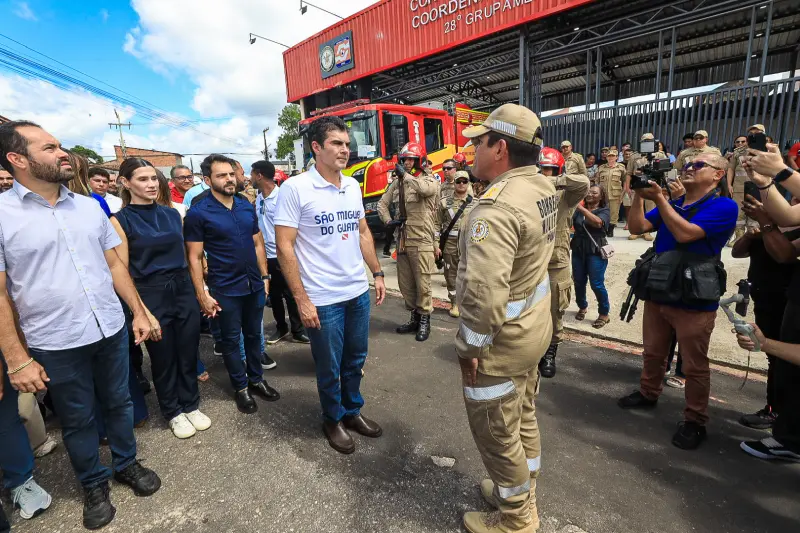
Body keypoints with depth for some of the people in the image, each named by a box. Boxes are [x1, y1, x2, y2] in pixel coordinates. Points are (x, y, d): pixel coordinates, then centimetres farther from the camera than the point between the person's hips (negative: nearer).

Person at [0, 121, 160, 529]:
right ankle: (94, 485, 38)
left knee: (118, 403, 19)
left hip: (111, 331, 4)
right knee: (77, 420, 16)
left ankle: (127, 464, 41)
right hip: (55, 345, -3)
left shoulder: (90, 206, 4)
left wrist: (138, 312, 4)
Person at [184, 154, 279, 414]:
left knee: (254, 334, 17)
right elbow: (194, 257, -9)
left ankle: (256, 379, 34)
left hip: (254, 285, 5)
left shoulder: (246, 205, 5)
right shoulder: (198, 213, -9)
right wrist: (202, 294, -12)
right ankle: (241, 387, 27)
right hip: (225, 290, -4)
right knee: (231, 339, 10)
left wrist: (264, 276, 8)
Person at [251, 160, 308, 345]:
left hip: (282, 255, -7)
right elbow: (257, 226, 16)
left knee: (290, 294, 4)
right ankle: (281, 327, 31)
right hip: (265, 255, 7)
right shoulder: (258, 199, 8)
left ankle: (298, 331, 17)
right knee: (274, 295, 16)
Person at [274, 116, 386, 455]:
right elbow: (284, 246, -14)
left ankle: (353, 411, 42)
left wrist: (378, 274, 11)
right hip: (323, 299, -5)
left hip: (359, 291, 6)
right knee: (330, 368, 13)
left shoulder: (353, 186, 6)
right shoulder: (295, 188, -12)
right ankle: (333, 420, 37)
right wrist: (302, 299, -16)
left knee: (355, 359, 20)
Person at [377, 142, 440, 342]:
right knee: (405, 284, 13)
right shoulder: (397, 183, 12)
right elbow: (382, 203, 20)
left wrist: (406, 175, -18)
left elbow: (425, 189, -30)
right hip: (402, 241, 6)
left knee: (422, 284, 0)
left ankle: (425, 321, 16)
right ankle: (415, 317, 29)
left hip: (421, 242, -6)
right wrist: (388, 221, 4)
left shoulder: (430, 181, -5)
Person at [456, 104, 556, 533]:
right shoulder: (543, 187, 3)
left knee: (497, 433, 12)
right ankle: (523, 492, 49)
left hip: (500, 338, -10)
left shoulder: (498, 207, -28)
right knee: (523, 417, 26)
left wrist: (470, 345, -19)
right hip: (533, 324, 10)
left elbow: (484, 291, -33)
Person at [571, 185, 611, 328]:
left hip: (596, 252, -4)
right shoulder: (578, 210, 13)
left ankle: (604, 314, 11)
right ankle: (582, 307, 29)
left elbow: (598, 222, -22)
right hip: (578, 250, 4)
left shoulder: (604, 211, 0)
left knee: (597, 284, -4)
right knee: (579, 282, 7)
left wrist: (581, 208, -25)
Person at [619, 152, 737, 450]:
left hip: (694, 302, -6)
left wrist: (659, 198, -19)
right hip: (658, 294, 6)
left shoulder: (724, 206, -10)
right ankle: (648, 394, 40)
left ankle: (695, 421, 22)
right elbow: (637, 227, 1)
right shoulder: (671, 205, 12)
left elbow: (684, 234, -24)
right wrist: (639, 195, -9)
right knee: (653, 353, 20)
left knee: (694, 367, 7)